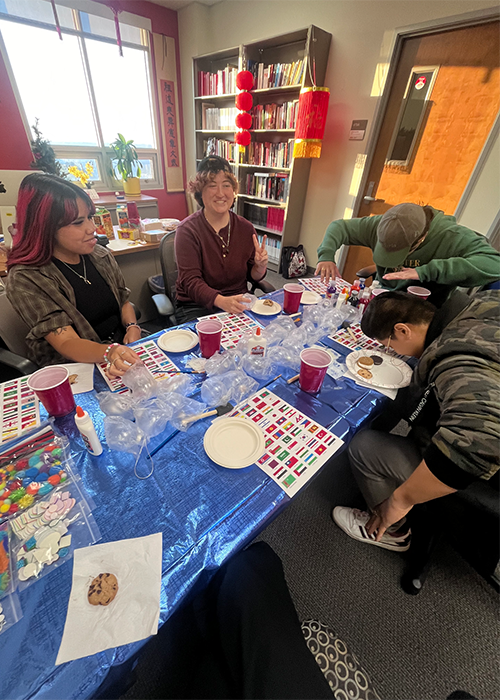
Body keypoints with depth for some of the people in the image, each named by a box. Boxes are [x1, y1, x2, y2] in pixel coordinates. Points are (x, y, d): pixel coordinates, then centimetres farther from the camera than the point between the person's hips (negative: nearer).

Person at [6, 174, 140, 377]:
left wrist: (132, 327, -7)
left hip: (124, 350, 5)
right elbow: (66, 343, -21)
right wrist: (109, 352, -42)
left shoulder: (101, 255, 4)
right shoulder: (25, 279, -12)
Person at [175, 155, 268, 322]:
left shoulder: (246, 228, 4)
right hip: (197, 306, -3)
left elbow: (252, 277, 11)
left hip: (238, 305, 4)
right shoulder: (188, 230, -7)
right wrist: (222, 301, -34)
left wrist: (260, 266, -13)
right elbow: (190, 281, -16)